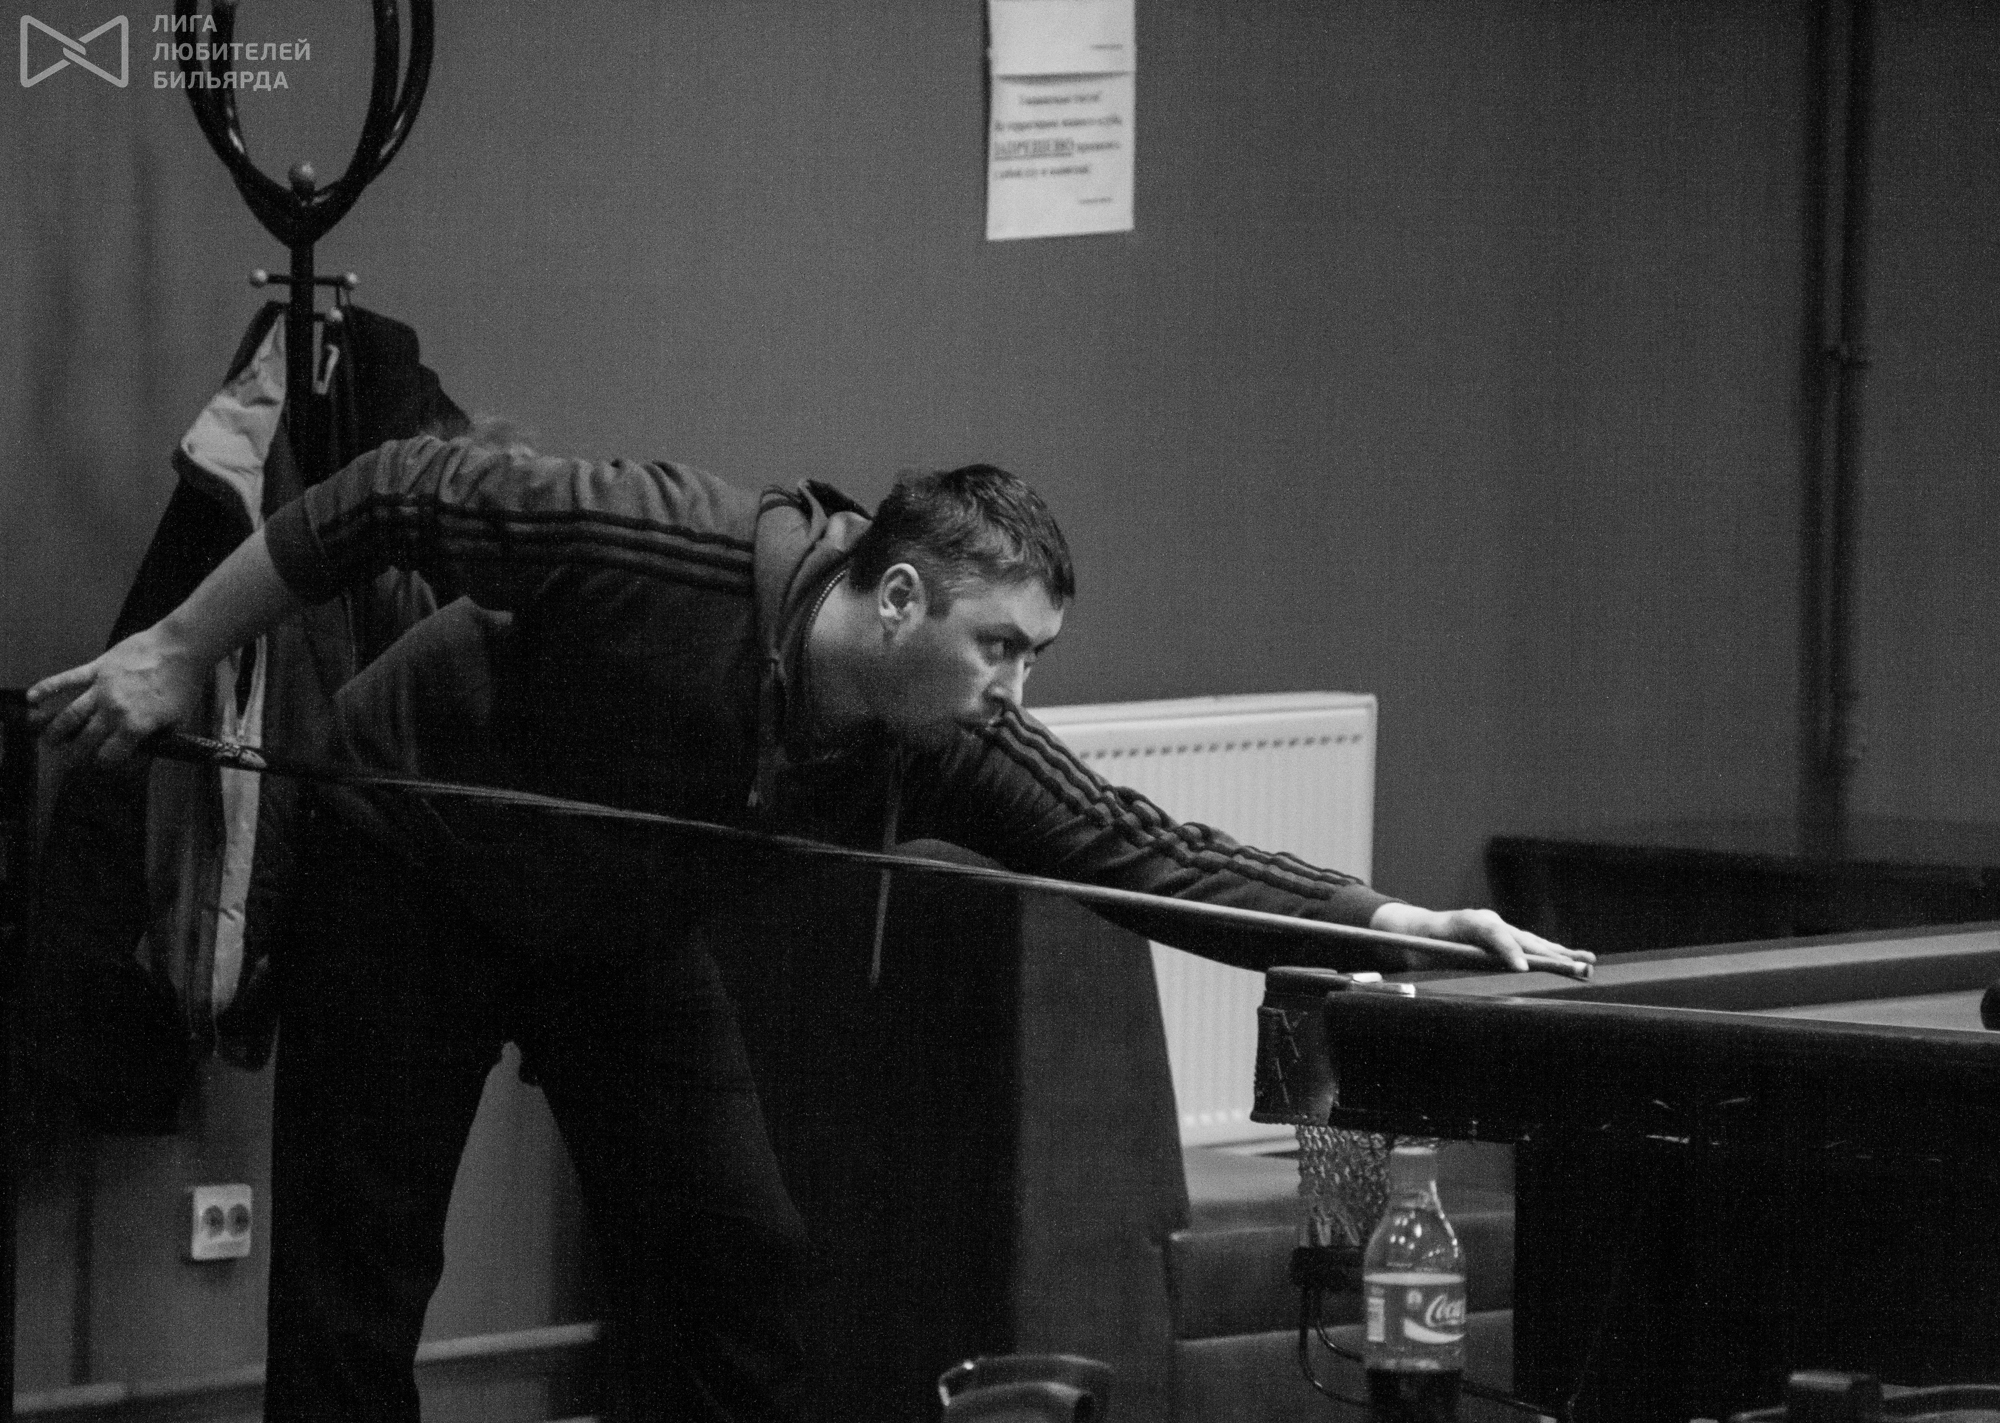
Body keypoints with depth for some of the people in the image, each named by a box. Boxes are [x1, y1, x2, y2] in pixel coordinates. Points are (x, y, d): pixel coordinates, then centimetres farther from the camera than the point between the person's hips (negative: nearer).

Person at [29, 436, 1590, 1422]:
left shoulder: (950, 750, -21)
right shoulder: (674, 554, -36)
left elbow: (1143, 851, -19)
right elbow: (398, 495, -29)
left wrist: (1396, 919, -30)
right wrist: (179, 655, -23)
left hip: (613, 931, 5)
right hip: (408, 881, -5)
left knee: (734, 1254, -5)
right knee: (357, 1281, -3)